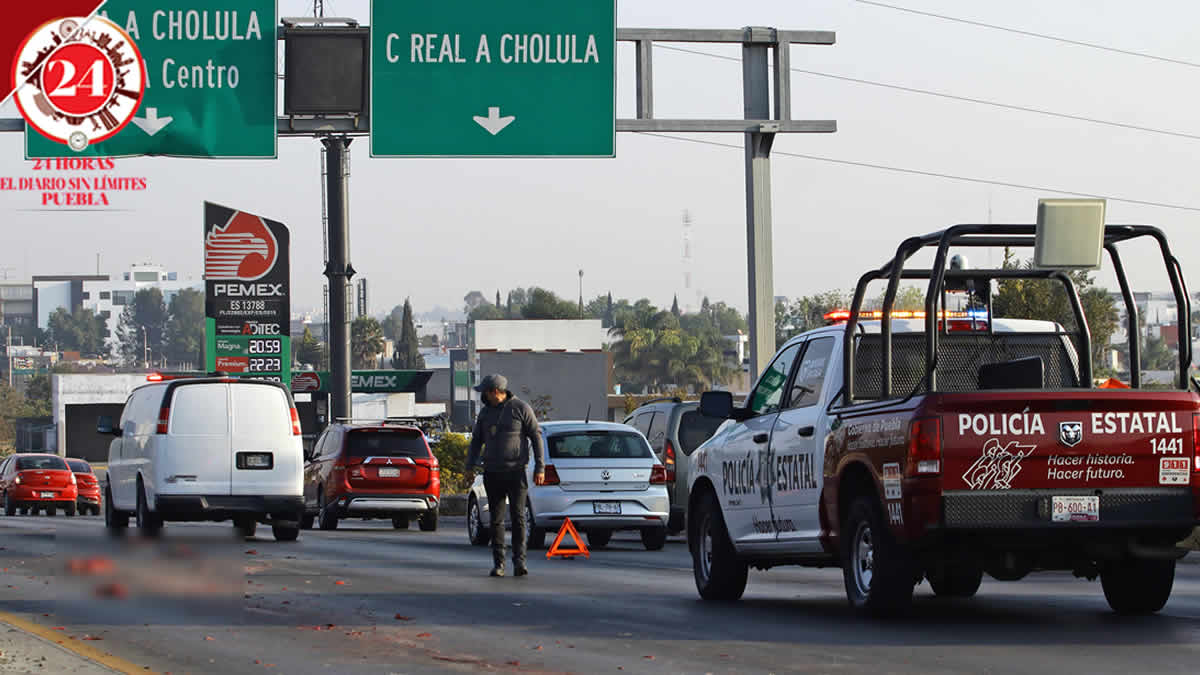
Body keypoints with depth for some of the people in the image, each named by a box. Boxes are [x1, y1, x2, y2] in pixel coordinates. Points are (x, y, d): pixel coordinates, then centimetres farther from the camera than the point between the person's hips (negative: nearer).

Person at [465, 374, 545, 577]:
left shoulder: (521, 408, -3)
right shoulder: (486, 412, 11)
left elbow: (536, 437, -1)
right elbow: (476, 440, 17)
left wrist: (540, 468, -6)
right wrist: (470, 467, 7)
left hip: (515, 472, -4)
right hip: (492, 473, 4)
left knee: (518, 516, -12)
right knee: (496, 519, 3)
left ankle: (519, 562, -12)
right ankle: (498, 563, 7)